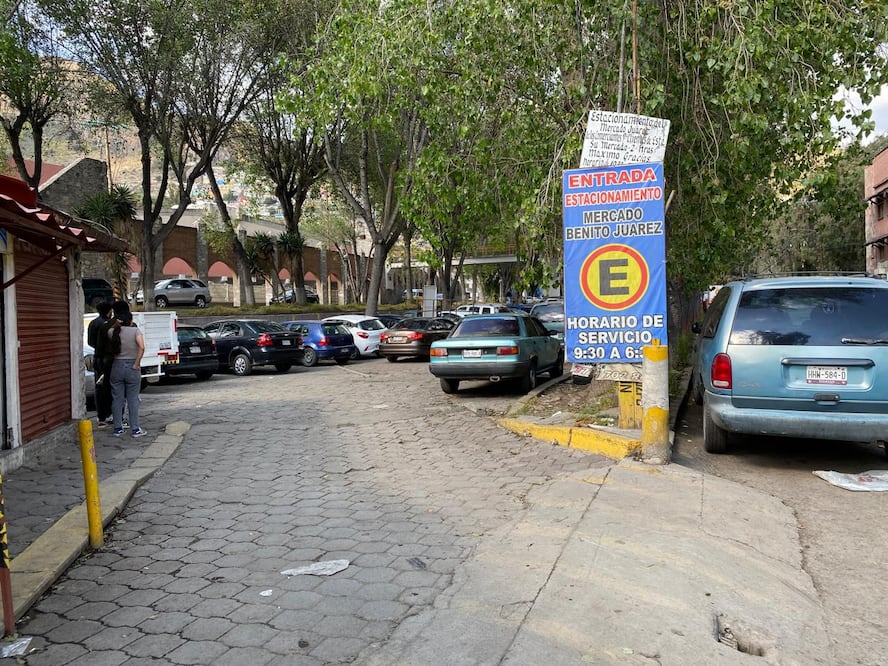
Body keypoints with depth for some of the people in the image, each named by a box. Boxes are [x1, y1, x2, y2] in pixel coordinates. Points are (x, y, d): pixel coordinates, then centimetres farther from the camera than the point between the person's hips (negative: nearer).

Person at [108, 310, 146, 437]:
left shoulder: (113, 332, 0)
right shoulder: (135, 330, -8)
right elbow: (142, 347, -21)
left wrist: (116, 325, 6)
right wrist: (137, 363, -15)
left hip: (117, 367, 3)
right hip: (132, 367, -3)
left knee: (117, 399, 10)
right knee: (133, 399, 3)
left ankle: (118, 428, 15)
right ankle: (135, 429, 6)